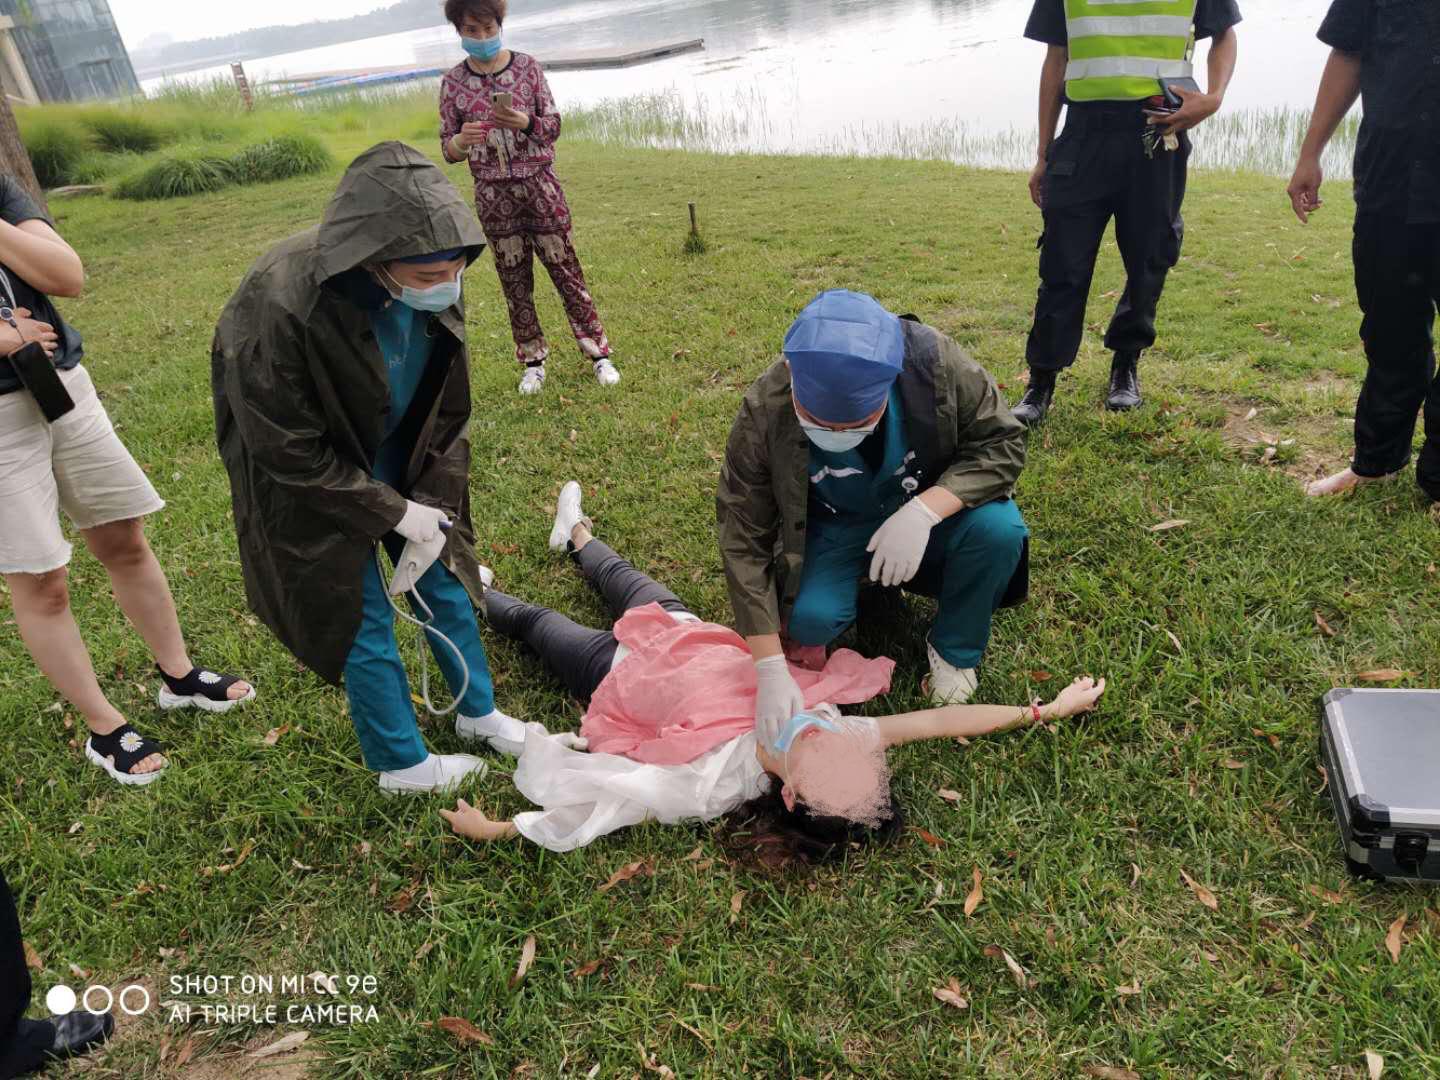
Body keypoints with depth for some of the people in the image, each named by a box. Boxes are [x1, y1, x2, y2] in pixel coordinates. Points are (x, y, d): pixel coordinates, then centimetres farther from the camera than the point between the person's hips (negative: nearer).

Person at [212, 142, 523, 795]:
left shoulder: (434, 288, -19)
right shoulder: (281, 307, -36)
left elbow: (449, 407, -4)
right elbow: (292, 454, -25)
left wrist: (434, 502, -8)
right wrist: (397, 513, -20)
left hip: (398, 461, 5)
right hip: (313, 486, -5)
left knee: (444, 580, 14)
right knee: (363, 623, 5)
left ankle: (477, 713, 37)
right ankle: (402, 764, 27)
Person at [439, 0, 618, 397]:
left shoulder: (527, 67, 0)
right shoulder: (453, 83, 1)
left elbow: (553, 125, -1)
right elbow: (448, 150, 2)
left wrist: (525, 122, -23)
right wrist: (462, 142, -22)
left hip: (540, 185, -1)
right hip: (493, 195, 1)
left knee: (565, 270, 2)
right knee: (515, 281, 7)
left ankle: (598, 353, 11)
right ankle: (533, 362, 18)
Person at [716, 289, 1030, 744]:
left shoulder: (936, 361, -31)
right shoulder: (763, 415, -29)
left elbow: (1003, 442, -18)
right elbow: (745, 541, -23)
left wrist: (923, 511, -37)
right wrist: (772, 670, -28)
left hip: (933, 506, 0)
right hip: (833, 525, 0)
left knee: (999, 530, -29)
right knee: (809, 622, -26)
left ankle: (955, 649, -1)